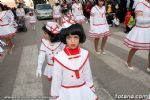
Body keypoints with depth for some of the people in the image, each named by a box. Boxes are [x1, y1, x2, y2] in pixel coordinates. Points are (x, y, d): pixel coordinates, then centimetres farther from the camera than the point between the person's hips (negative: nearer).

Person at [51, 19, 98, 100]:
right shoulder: (59, 57, -20)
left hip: (83, 90, 3)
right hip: (67, 92, -2)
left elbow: (87, 73, 2)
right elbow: (56, 78, -9)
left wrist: (90, 87, 11)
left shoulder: (84, 54, -11)